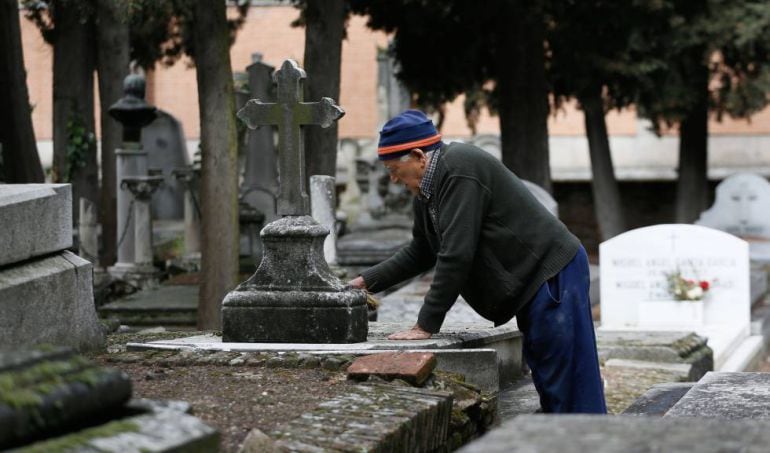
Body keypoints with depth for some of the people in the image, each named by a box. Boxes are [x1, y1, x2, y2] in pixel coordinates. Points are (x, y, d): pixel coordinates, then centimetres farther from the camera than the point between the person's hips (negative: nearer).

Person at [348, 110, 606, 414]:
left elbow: (456, 255, -23)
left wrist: (425, 326, -19)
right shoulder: (428, 189, 12)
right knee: (546, 381, 11)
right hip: (531, 283, 10)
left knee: (567, 393, -10)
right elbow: (420, 253, 25)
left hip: (552, 275, -10)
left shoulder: (459, 169, -19)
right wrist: (367, 281, 19)